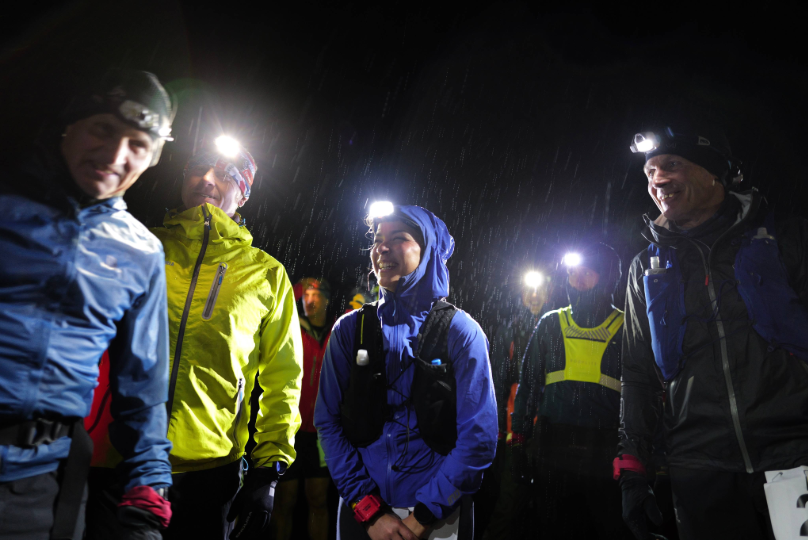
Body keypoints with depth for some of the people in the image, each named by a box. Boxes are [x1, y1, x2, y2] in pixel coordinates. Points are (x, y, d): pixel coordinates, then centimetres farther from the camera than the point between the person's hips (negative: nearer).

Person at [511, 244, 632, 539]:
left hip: (606, 454, -1)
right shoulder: (550, 324, 8)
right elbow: (528, 384, 9)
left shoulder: (626, 329, 3)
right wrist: (519, 443, 4)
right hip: (552, 449, 2)